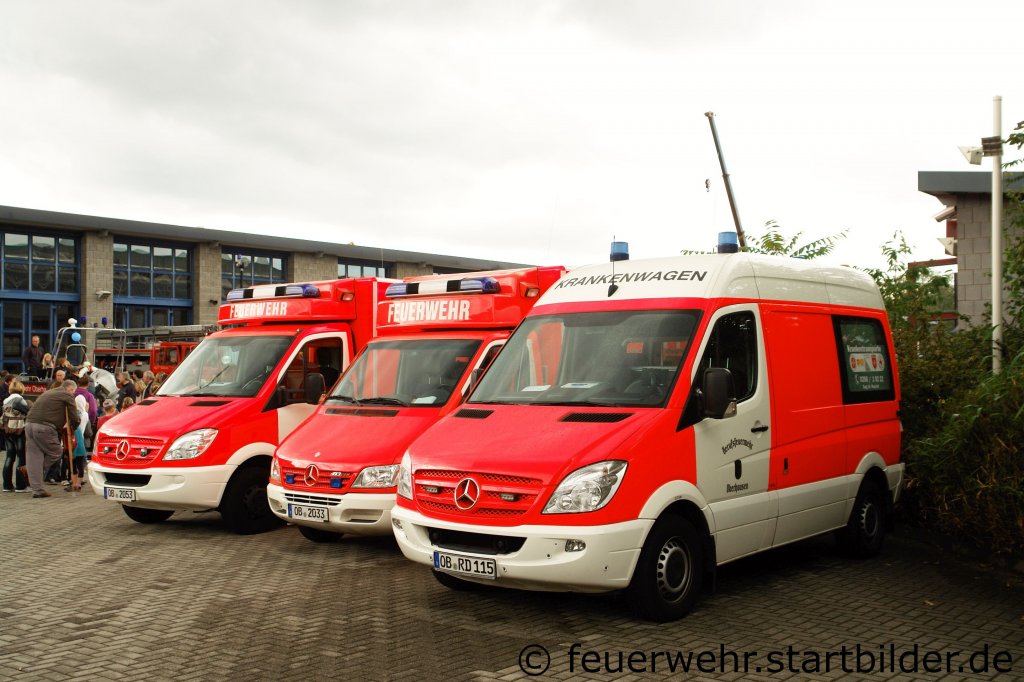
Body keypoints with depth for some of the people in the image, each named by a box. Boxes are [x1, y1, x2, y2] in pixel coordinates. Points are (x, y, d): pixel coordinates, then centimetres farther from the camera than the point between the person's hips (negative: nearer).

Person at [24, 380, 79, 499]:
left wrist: (60, 428, 31)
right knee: (56, 452, 6)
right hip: (44, 426, -8)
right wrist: (73, 428, 23)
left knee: (34, 456, 8)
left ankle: (37, 490, 8)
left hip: (29, 423, 8)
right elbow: (74, 418, 2)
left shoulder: (49, 393, 29)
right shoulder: (67, 396, 5)